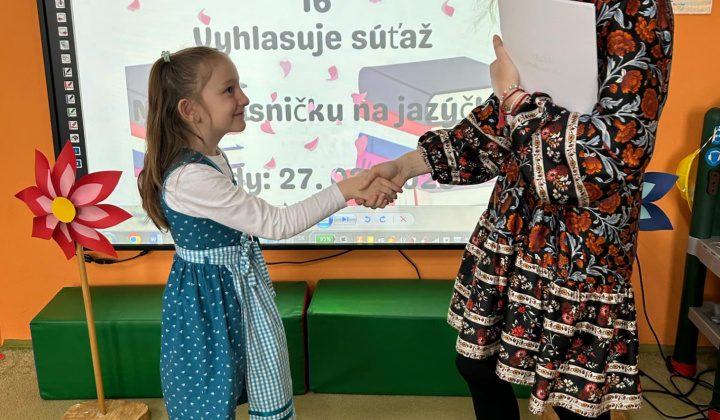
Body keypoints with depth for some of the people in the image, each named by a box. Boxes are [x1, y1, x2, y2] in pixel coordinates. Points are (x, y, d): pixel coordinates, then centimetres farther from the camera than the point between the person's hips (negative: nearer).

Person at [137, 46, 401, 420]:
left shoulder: (212, 158, 0)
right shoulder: (190, 178, -31)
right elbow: (276, 223, -29)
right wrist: (346, 189, -27)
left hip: (233, 290, 9)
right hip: (208, 300, -9)